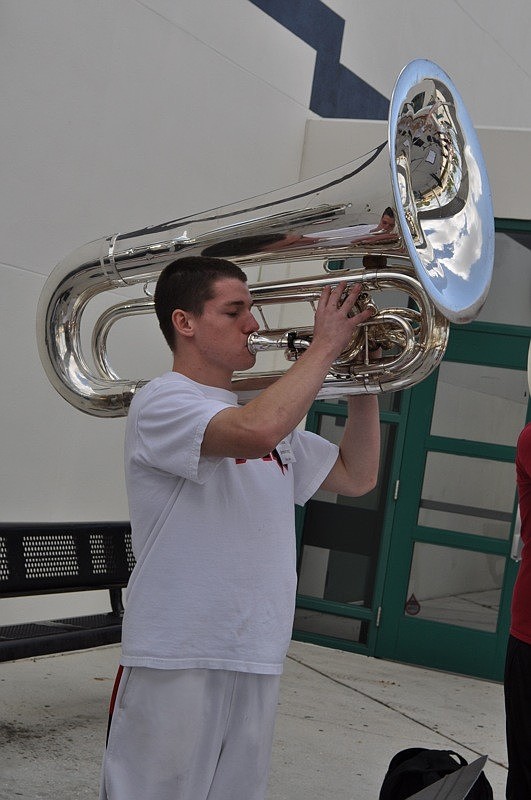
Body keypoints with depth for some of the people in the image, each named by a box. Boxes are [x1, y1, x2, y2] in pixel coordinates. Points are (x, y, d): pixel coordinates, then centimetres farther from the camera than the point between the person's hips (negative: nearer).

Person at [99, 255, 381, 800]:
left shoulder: (266, 410, 17)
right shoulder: (162, 402, -10)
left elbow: (356, 477, 20)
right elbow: (257, 431, -28)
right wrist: (324, 346, -16)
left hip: (256, 660, 8)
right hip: (175, 659, -8)